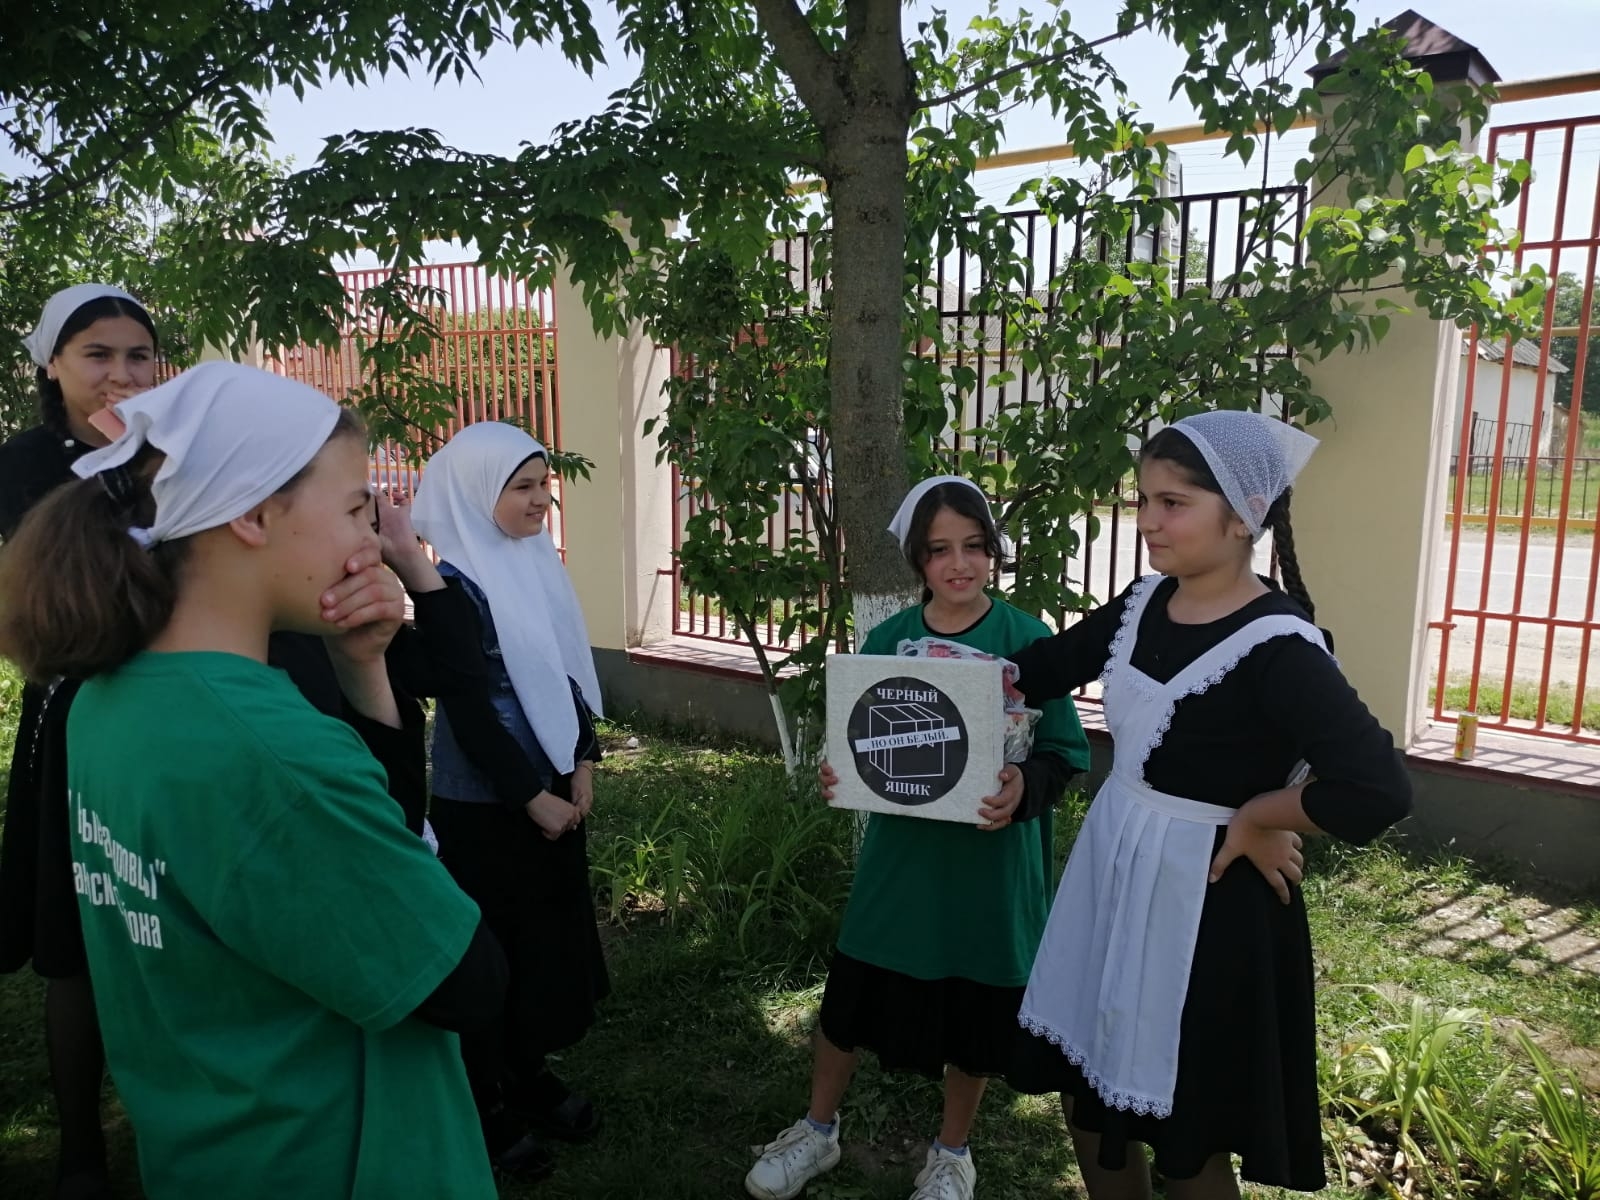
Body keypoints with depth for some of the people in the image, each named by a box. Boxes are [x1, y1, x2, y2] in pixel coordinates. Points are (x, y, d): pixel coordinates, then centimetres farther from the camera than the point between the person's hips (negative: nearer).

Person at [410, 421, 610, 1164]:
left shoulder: (540, 566, 5)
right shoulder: (456, 585, -16)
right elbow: (467, 709, -17)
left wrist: (582, 763, 0)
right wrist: (529, 796, -14)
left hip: (554, 786, 7)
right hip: (485, 801, -7)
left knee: (549, 934, 16)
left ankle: (531, 1076, 34)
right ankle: (483, 1097, 26)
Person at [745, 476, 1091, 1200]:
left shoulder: (1027, 640, -10)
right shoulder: (887, 640, -2)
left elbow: (1065, 752, -8)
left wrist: (1024, 787, -28)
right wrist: (838, 775, -13)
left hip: (990, 862, -2)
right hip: (900, 854, 2)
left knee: (976, 1013, 14)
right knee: (852, 995, 12)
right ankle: (817, 1131, 38)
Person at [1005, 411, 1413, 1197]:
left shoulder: (1276, 647, -23)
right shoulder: (1144, 604, -1)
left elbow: (1376, 788, -32)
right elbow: (1050, 666, 13)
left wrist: (1254, 819, -17)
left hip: (1205, 896, -7)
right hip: (1110, 868, 7)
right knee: (1084, 1088, 22)